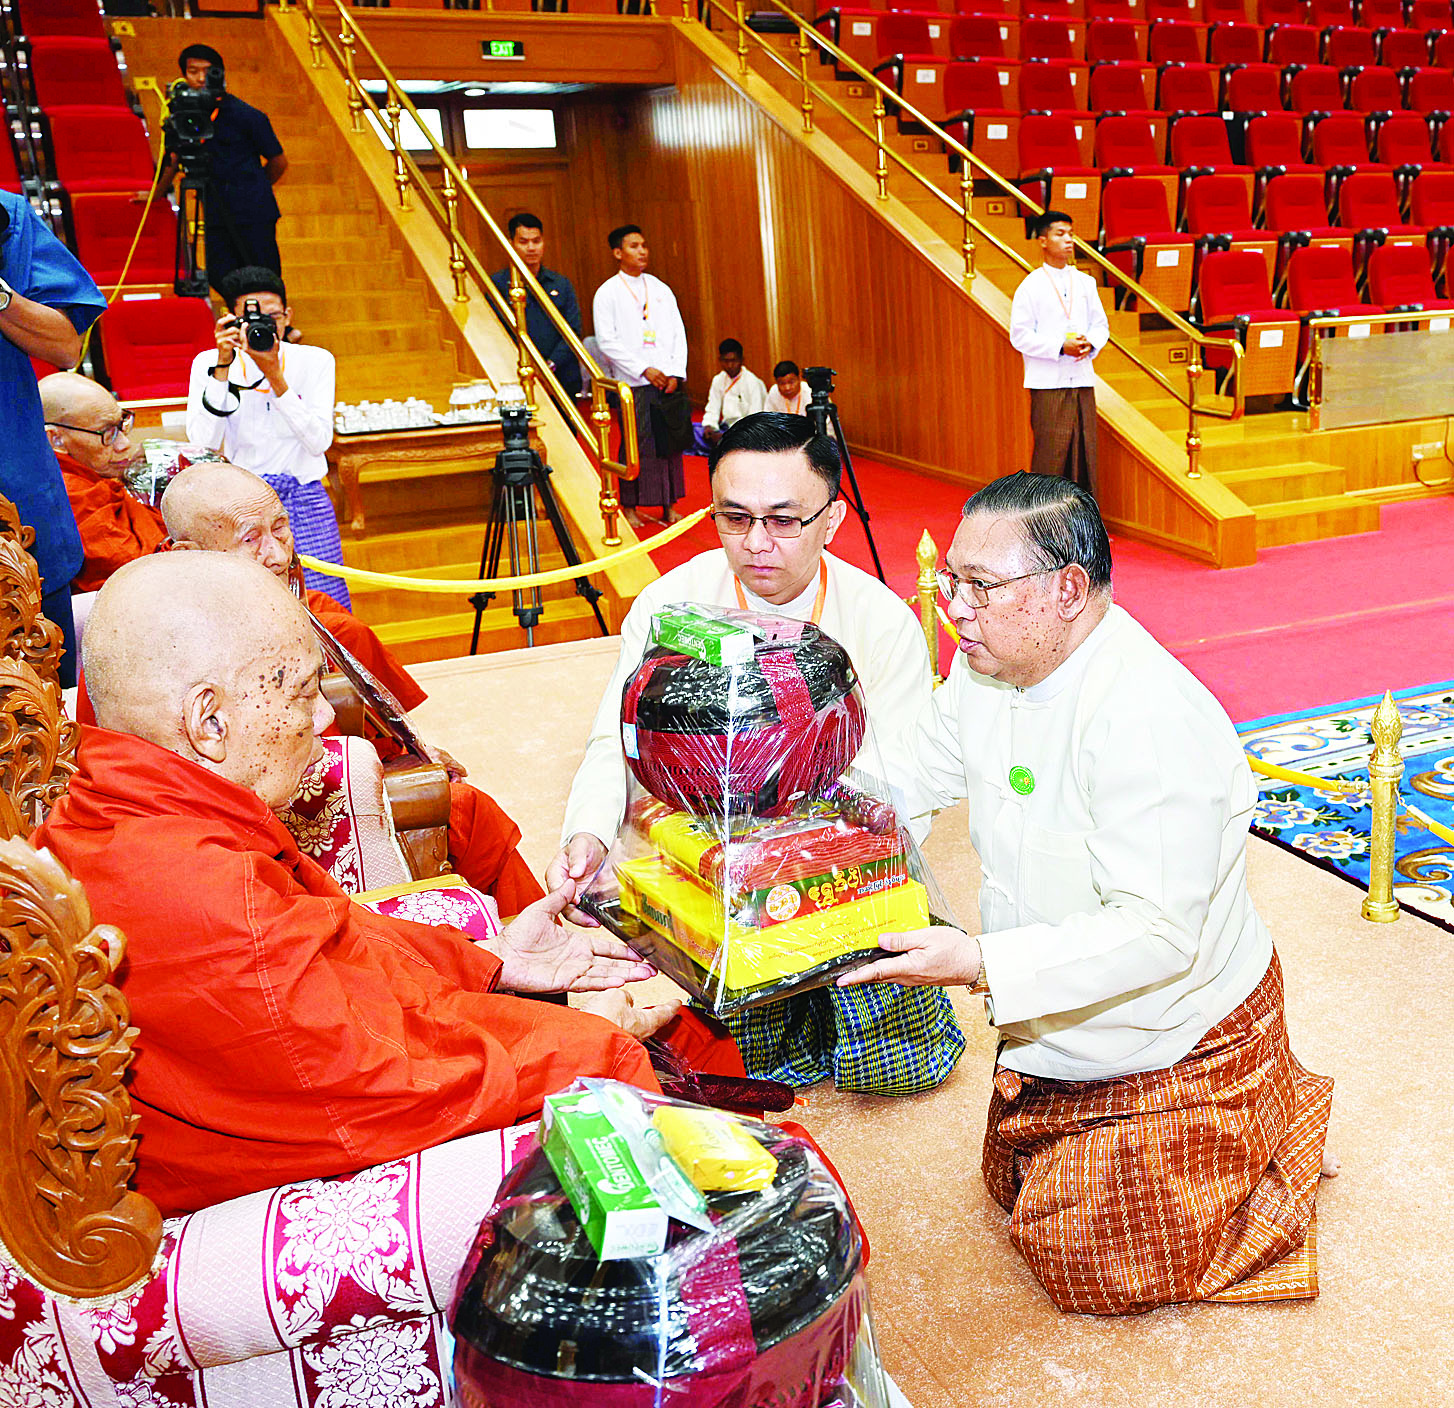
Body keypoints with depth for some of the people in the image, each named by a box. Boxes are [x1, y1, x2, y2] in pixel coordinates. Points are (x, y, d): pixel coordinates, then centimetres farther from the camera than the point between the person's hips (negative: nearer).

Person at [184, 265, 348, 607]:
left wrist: (274, 375, -17)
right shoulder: (207, 363, 3)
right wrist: (223, 366, -15)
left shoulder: (315, 361, 4)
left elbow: (319, 442, -9)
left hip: (303, 500, 0)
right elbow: (202, 445, -10)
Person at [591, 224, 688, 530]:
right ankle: (629, 507, 6)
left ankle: (669, 505, 12)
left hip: (667, 380, 4)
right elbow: (607, 341, -7)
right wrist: (644, 369, -14)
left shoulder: (660, 289, 13)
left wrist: (676, 373, -3)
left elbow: (678, 334, 11)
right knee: (636, 444, -4)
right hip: (633, 383, -4)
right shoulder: (607, 293, 0)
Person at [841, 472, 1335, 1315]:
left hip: (1172, 1044, -8)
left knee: (1095, 1273, 5)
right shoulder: (989, 666, -8)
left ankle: (1278, 1127, 24)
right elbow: (912, 775, 5)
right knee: (1015, 1189, 25)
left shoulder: (1152, 722, -34)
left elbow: (1158, 932, -36)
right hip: (1056, 1032, 8)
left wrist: (979, 963, -41)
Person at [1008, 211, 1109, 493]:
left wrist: (1090, 343, -6)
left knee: (1084, 447, 7)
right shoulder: (1031, 286, -3)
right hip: (1048, 383, -5)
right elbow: (1020, 336, -8)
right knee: (1050, 452, -6)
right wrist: (1061, 348, -17)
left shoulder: (1085, 282, 12)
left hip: (1082, 379, 5)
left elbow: (1100, 324, 17)